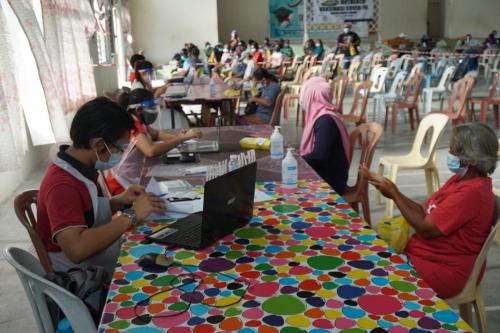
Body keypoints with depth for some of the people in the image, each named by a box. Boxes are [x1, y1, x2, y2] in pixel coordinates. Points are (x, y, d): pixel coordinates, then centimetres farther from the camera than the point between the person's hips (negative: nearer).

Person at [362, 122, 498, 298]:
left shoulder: (471, 192, -25)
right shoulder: (462, 179, 6)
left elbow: (425, 229, -22)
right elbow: (425, 212, 5)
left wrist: (394, 195, -14)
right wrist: (391, 189, -6)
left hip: (445, 270, -9)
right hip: (430, 253, 9)